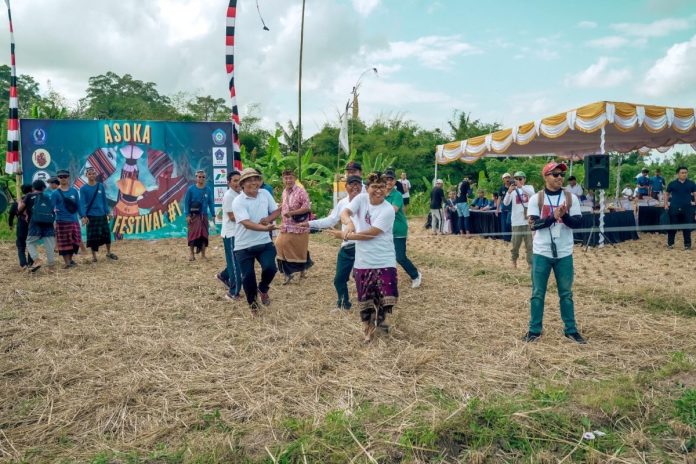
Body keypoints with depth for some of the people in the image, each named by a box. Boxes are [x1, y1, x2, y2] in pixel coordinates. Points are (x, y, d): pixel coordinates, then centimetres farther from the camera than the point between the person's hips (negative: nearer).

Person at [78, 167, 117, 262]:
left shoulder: (101, 186, 2)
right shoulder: (83, 188, -6)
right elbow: (82, 203, -11)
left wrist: (108, 212, 7)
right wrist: (83, 216, -21)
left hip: (102, 214, 3)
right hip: (91, 215, -3)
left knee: (106, 233, 9)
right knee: (93, 236, 2)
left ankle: (109, 253, 26)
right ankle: (94, 256, 14)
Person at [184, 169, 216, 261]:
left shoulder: (208, 190, -1)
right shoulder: (191, 189, -6)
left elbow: (211, 203, 4)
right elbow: (186, 202, -4)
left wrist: (213, 215, 0)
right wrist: (187, 215, -10)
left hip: (204, 215, 3)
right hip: (193, 215, -3)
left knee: (204, 234, 5)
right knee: (193, 233, -11)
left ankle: (203, 254, 14)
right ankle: (191, 253, -1)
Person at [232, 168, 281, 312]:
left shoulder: (265, 194, 0)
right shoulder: (238, 202, -16)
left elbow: (277, 211, 8)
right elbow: (247, 223, -27)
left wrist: (268, 219, -14)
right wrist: (265, 228, -42)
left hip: (264, 242, 3)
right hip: (244, 245, -3)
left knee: (270, 268, -15)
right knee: (248, 276, 2)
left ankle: (263, 289, 19)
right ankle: (252, 302, 31)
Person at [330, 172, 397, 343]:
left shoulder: (388, 210, -14)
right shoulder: (361, 199, -2)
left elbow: (370, 233, -18)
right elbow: (344, 213, -16)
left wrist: (344, 235, -15)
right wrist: (349, 222, -39)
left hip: (384, 261, -3)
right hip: (363, 261, 3)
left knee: (388, 296, -8)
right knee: (365, 298, 11)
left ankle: (380, 317, 26)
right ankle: (368, 328, 34)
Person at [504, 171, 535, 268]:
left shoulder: (529, 187, 4)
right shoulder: (512, 190, 3)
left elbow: (532, 194, -21)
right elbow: (506, 203, -11)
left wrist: (521, 187, -35)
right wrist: (509, 192, -30)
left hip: (528, 220, 0)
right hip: (516, 221, 0)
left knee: (529, 243, 1)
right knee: (516, 243, 8)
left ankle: (530, 263, 5)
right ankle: (514, 260, 29)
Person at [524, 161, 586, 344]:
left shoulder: (571, 198, 2)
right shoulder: (536, 198, -3)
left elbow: (578, 222, -4)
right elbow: (533, 224, -12)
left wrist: (564, 216, -22)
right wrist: (553, 216, -24)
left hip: (564, 254, 2)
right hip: (542, 253, -1)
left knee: (566, 293, 11)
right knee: (537, 293, 6)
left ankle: (571, 329, 22)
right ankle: (534, 330, 15)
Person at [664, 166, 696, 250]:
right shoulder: (672, 183, 3)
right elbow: (667, 194, 11)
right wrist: (666, 204, 1)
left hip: (687, 209, 1)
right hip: (674, 208, -1)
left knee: (687, 227, 4)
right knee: (672, 227, 5)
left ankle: (687, 244, 12)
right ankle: (670, 243, 14)